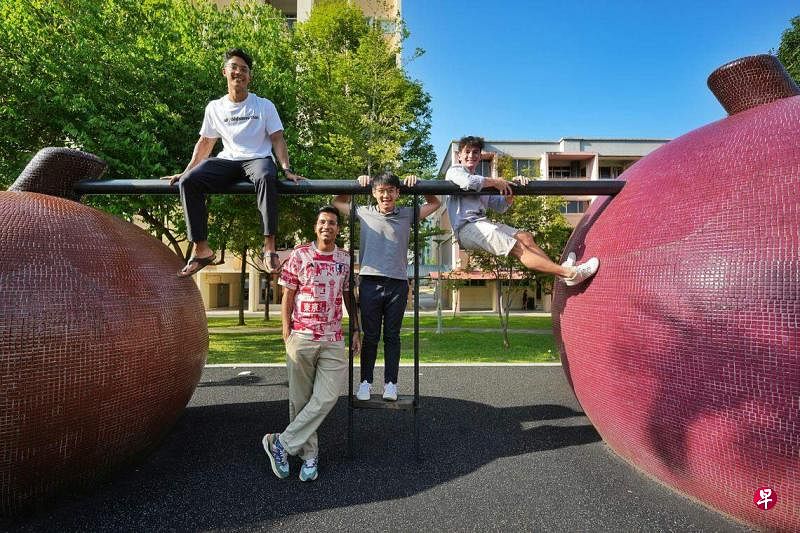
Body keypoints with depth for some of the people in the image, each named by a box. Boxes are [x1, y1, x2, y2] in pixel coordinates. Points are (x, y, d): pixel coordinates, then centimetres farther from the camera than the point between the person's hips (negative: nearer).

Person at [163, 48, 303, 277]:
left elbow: (277, 139, 3)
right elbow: (205, 143, 20)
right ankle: (201, 249, -19)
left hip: (257, 159, -3)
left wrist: (287, 169, -13)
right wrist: (185, 171, 13)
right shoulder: (215, 107, 15)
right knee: (188, 181, -24)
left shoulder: (264, 106, 8)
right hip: (227, 161, 3)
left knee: (266, 177, -42)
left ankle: (269, 247, -40)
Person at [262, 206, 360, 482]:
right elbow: (287, 297, 2)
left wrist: (356, 330, 9)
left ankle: (282, 443, 5)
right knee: (301, 398, 5)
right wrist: (286, 333, -3)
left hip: (333, 340, 2)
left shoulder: (345, 259, 8)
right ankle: (309, 454, 20)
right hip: (302, 337, -2)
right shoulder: (300, 255, 1)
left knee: (326, 397, -8)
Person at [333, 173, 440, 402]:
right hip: (370, 282, 0)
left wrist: (417, 185, 10)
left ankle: (390, 383, 15)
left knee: (392, 337, 8)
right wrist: (357, 184, 11)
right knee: (370, 336, 6)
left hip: (397, 284, 1)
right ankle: (365, 382, 16)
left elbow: (435, 203, 22)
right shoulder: (364, 213, 8)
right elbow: (338, 202, 23)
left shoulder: (407, 215, 9)